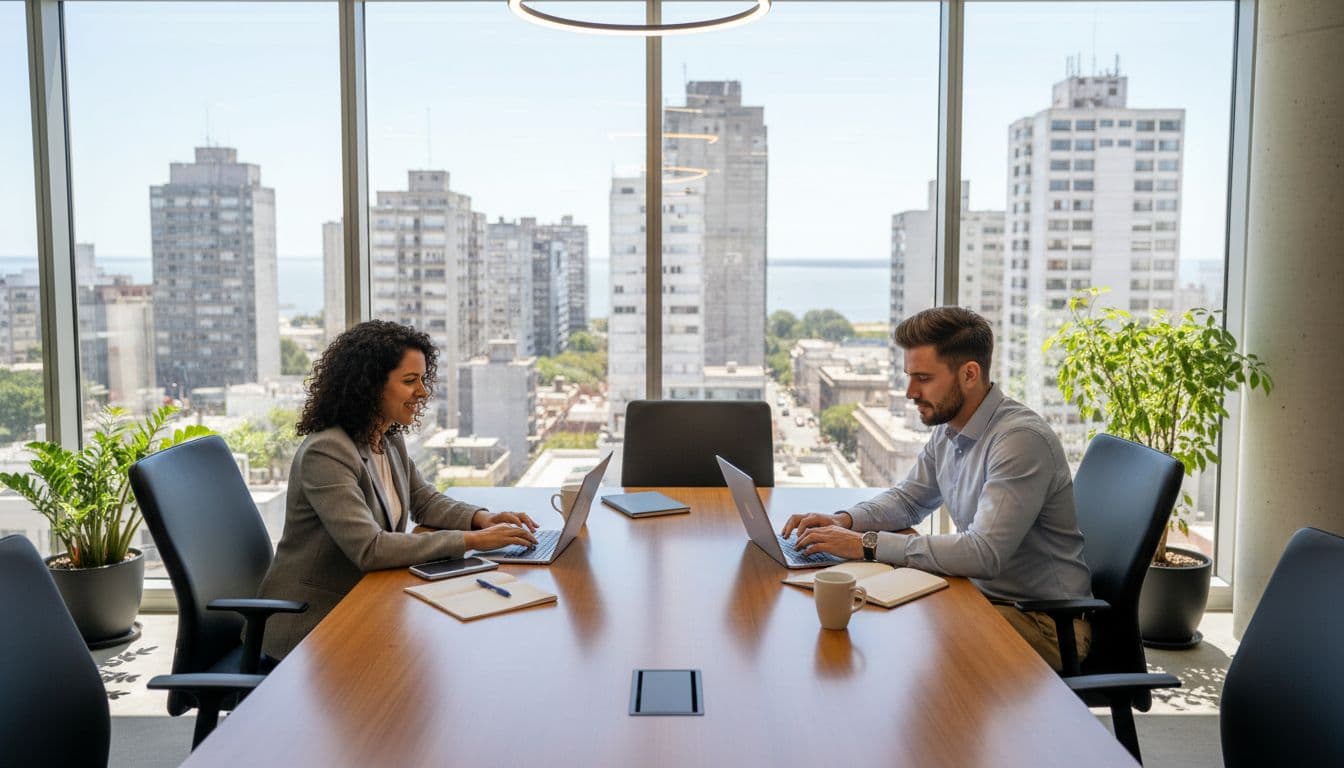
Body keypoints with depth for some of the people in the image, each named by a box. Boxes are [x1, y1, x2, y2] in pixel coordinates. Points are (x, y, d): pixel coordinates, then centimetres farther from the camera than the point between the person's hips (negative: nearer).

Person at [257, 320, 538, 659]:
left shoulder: (391, 441, 4)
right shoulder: (326, 453, -23)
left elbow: (425, 501, 15)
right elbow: (369, 549, -31)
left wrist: (481, 518, -6)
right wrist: (470, 541, -29)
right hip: (312, 620, -8)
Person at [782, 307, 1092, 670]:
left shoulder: (1021, 439, -24)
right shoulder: (948, 430, 4)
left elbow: (984, 554, -31)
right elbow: (908, 498, 18)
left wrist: (868, 544, -29)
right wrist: (844, 521, -3)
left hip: (1045, 623, -8)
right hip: (983, 595, 8)